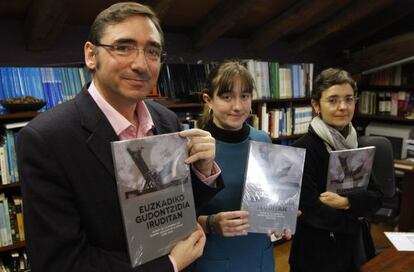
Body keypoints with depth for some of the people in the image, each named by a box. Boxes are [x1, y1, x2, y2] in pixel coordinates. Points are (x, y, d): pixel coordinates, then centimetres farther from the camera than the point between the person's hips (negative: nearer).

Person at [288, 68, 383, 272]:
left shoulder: (356, 145, 1)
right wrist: (353, 219, -10)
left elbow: (376, 198, -2)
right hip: (315, 252, -6)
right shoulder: (303, 149, -20)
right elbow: (310, 211, -23)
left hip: (354, 248, 6)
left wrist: (346, 202, -20)